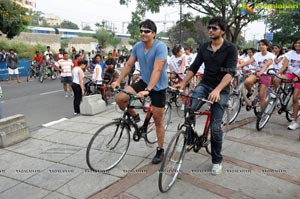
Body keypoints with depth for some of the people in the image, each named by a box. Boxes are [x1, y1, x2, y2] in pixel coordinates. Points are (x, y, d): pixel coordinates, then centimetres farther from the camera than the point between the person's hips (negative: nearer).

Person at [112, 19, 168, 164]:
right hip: (143, 82, 5)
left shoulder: (160, 47, -21)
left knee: (158, 121, 3)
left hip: (158, 86, -5)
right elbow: (129, 65, 1)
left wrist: (147, 90, -39)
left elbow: (157, 70, -30)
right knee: (120, 98, -15)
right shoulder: (137, 46, -3)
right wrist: (118, 81, -9)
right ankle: (134, 116, 14)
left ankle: (160, 150, 22)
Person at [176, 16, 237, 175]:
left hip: (221, 90, -3)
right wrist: (183, 83, -11)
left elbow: (230, 72, -21)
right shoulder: (204, 47, 4)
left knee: (215, 127, -5)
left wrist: (217, 90, -36)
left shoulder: (230, 48, -10)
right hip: (204, 84, 4)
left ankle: (217, 160, 17)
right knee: (188, 109, -25)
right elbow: (194, 67, 4)